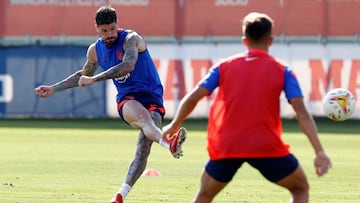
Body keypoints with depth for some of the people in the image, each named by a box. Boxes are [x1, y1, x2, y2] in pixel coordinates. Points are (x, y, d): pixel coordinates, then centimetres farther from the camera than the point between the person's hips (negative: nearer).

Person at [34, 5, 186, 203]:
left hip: (152, 99, -2)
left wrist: (94, 79, -25)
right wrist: (53, 89, 31)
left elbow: (128, 66, -25)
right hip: (127, 99, 2)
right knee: (142, 115, -37)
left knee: (143, 150, -21)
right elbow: (83, 75, 32)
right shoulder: (95, 50, 12)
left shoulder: (131, 39, -7)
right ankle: (168, 142, -67)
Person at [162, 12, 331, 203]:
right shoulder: (282, 71, 4)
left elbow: (192, 98, 4)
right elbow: (301, 113, -6)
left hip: (226, 147, 2)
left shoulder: (224, 66, 9)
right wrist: (319, 152, -9)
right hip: (267, 147, -2)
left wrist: (173, 126, 19)